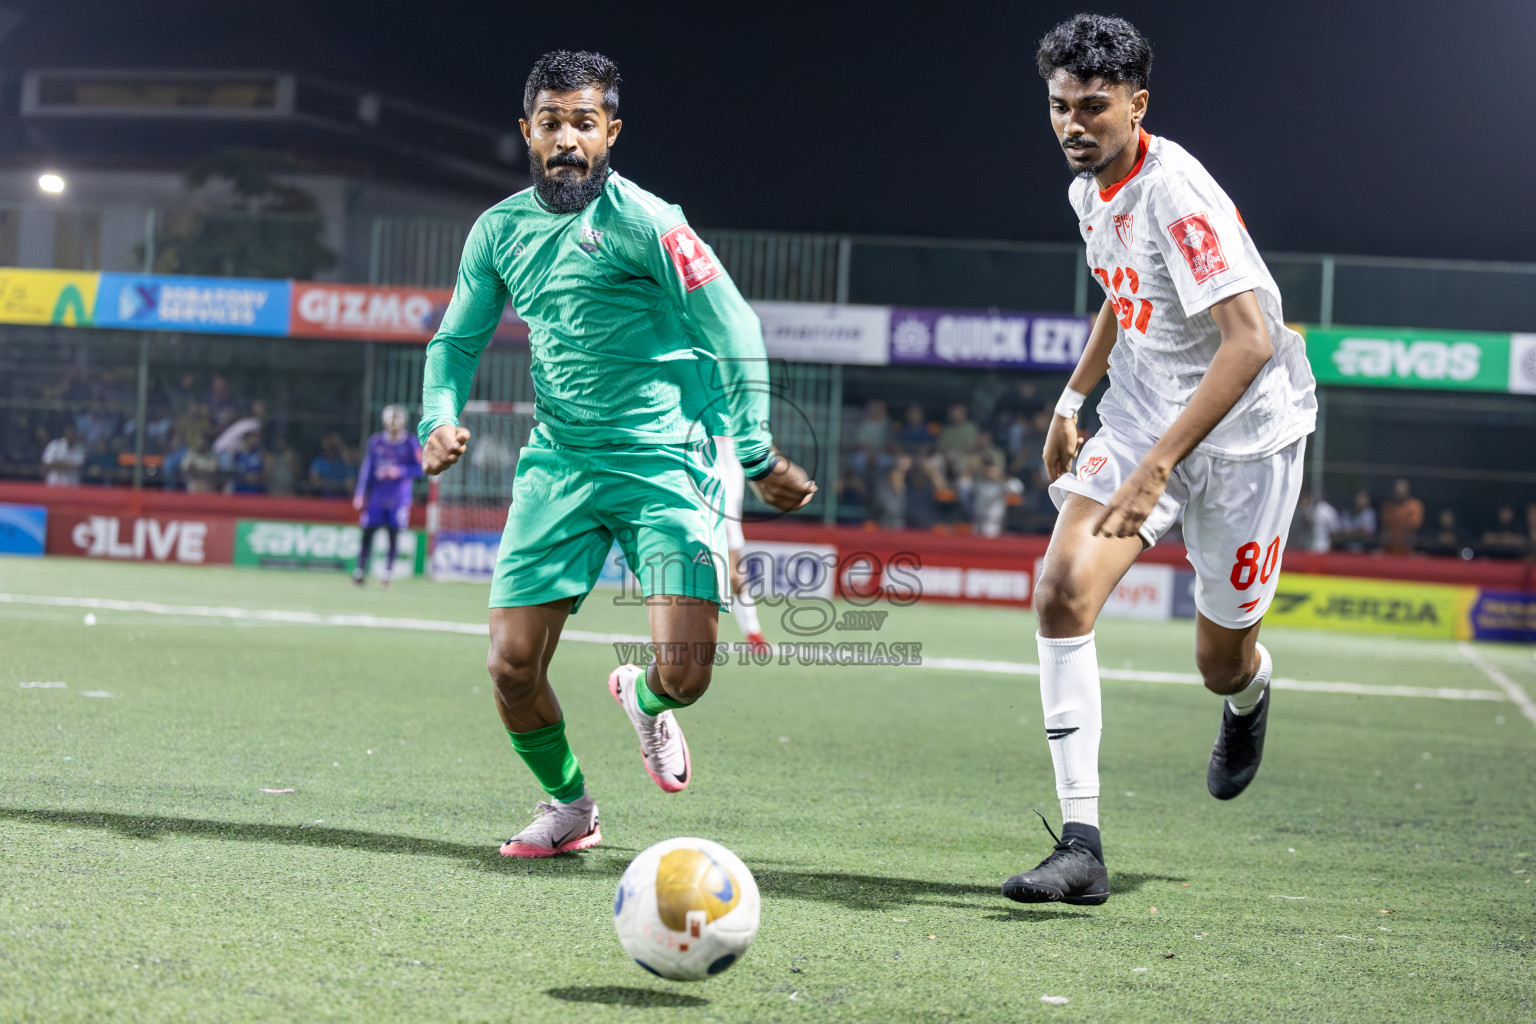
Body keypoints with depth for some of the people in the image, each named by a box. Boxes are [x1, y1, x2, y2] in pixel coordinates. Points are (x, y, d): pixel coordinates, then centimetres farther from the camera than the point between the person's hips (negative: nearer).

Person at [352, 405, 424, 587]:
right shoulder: (375, 442, 7)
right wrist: (360, 494, 5)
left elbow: (420, 469, -1)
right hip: (376, 496, 2)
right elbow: (366, 468, 9)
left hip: (399, 498, -2)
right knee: (368, 534, -1)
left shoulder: (411, 443, 0)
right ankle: (359, 571, 7)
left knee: (394, 536, -4)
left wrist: (400, 471, -16)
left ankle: (387, 573, 3)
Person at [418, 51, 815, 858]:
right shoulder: (500, 230, 7)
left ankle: (644, 699, 23)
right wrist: (440, 419, 1)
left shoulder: (642, 220, -11)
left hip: (664, 463, -4)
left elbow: (735, 332, -9)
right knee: (511, 668, -4)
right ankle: (568, 806, 24)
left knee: (684, 672, -17)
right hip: (559, 463, 5)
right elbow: (458, 338, 20)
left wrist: (757, 455, -9)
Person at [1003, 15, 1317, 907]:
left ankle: (1251, 689, 48)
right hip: (1141, 416, 6)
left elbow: (1249, 342, -34)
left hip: (1245, 433, -6)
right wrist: (1072, 401, 20)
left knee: (1221, 663, 5)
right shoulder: (1091, 191, 2)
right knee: (1063, 590, -18)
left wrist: (1156, 468, -39)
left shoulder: (1176, 195, -25)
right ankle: (1082, 845, -18)